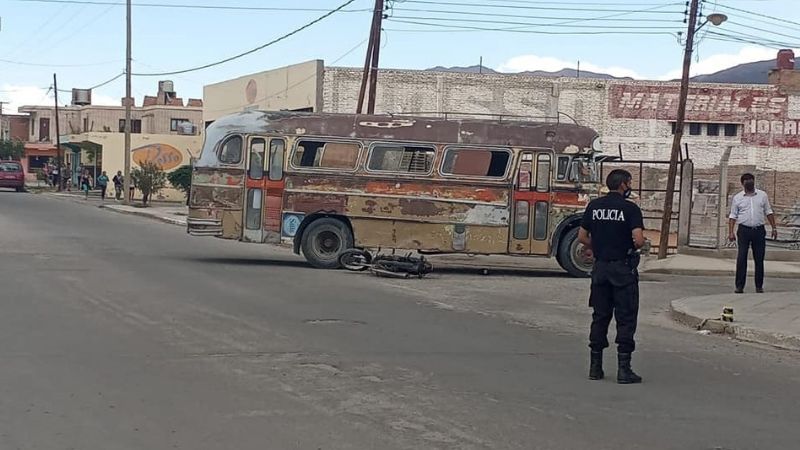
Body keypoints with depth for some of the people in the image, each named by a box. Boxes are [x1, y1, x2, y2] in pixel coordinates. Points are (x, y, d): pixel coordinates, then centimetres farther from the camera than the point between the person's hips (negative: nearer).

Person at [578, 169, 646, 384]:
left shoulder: (594, 206, 5)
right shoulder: (630, 208, -11)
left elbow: (582, 237, 7)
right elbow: (638, 239, -20)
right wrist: (635, 246, 2)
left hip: (600, 268, 5)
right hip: (623, 269, -5)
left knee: (600, 317, 13)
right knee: (625, 318, 1)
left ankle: (595, 366, 15)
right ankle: (623, 368, -1)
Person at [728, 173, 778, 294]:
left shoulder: (762, 195, 9)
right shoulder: (737, 198, 5)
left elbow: (768, 212, 14)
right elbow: (733, 216, 5)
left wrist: (774, 228, 8)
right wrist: (731, 232, -4)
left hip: (759, 230, 1)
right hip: (744, 230, -1)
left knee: (759, 259, 4)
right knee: (741, 259, -6)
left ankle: (759, 286, 11)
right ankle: (739, 286, -3)